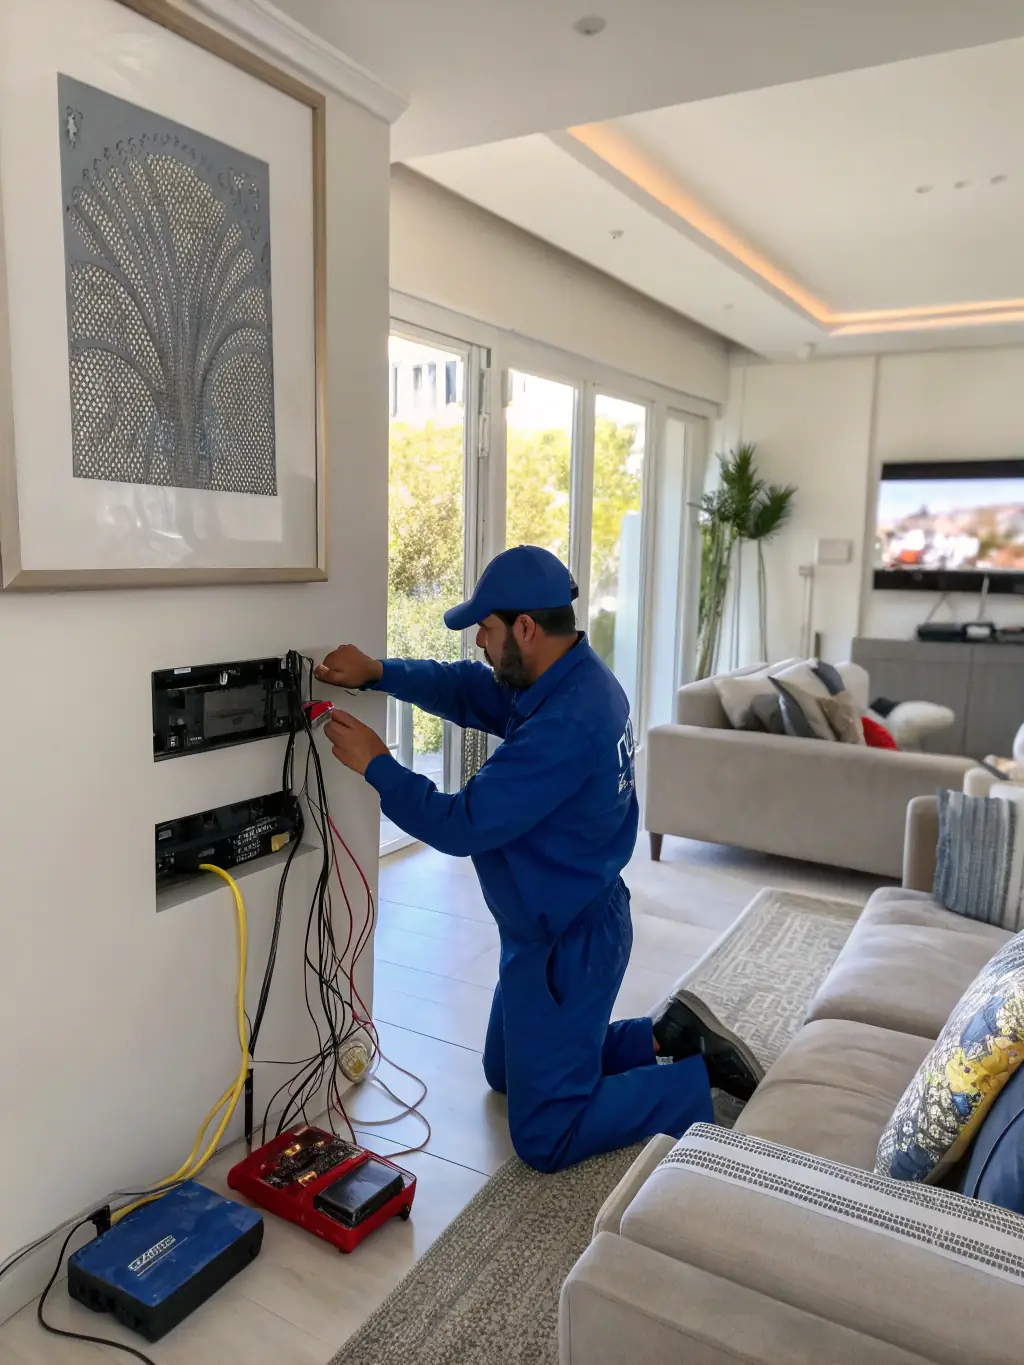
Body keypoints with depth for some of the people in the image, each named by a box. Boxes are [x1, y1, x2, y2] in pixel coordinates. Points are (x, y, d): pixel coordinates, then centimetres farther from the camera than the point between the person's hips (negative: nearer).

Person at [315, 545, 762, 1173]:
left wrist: (375, 763, -20)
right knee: (506, 1074, 27)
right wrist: (378, 671, -7)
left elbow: (462, 826, -29)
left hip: (568, 944, -10)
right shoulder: (576, 676, -2)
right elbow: (466, 690, 6)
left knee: (546, 1139, 4)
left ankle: (703, 1078, 10)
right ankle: (670, 1038, 23)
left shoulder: (564, 727, -32)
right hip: (572, 920, 10)